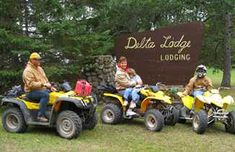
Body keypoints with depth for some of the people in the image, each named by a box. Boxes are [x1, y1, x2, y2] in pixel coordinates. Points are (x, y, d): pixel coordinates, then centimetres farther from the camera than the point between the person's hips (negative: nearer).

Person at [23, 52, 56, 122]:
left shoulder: (39, 68, 15)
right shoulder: (28, 71, -13)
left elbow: (45, 79, 21)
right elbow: (31, 84, -23)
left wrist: (50, 87, 4)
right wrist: (43, 84, -30)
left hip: (42, 90, 8)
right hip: (31, 92, -8)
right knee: (45, 94, -35)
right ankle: (41, 115, -32)